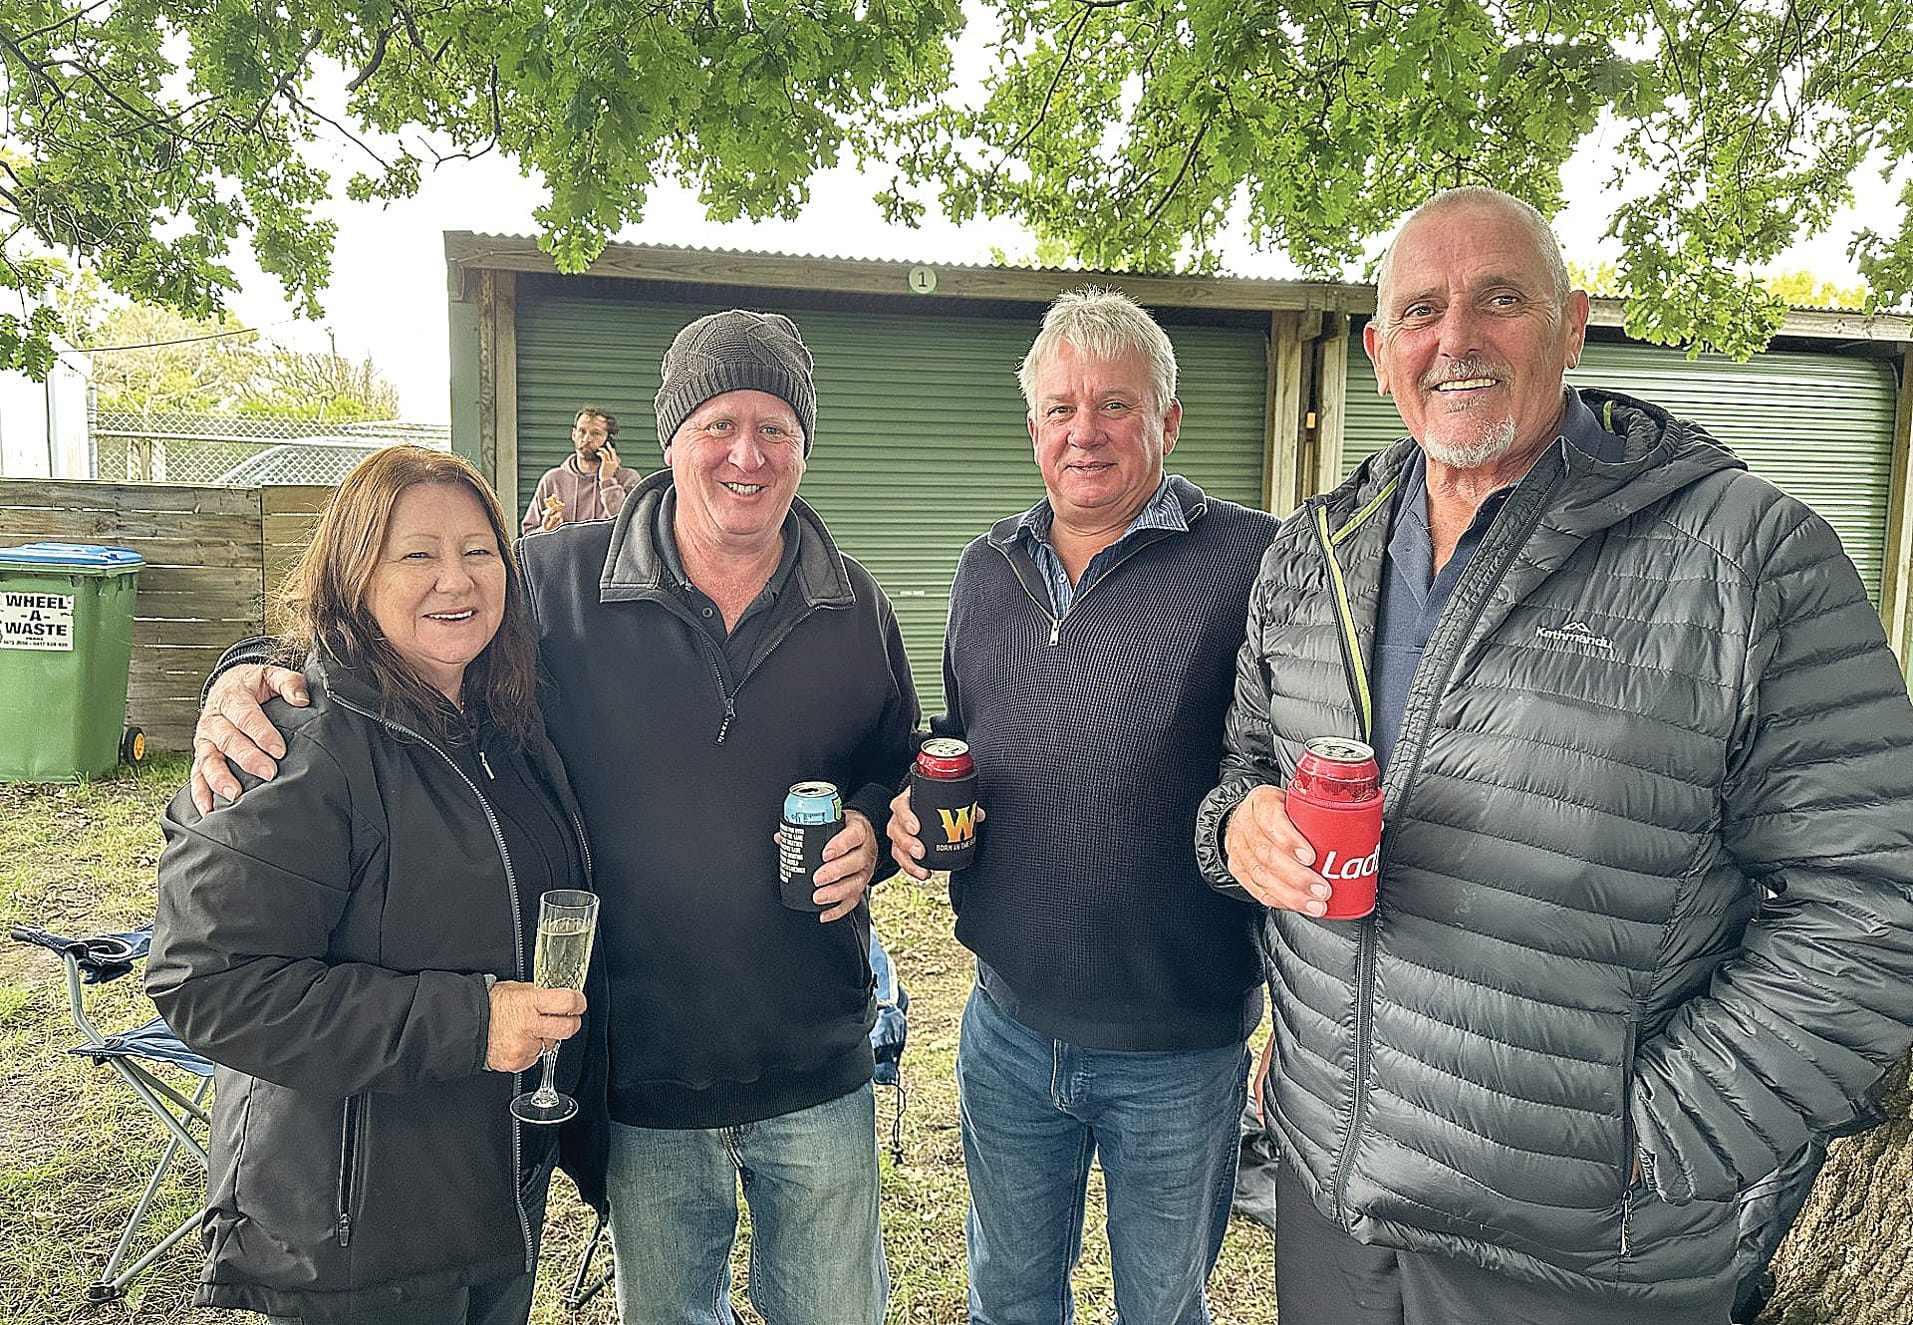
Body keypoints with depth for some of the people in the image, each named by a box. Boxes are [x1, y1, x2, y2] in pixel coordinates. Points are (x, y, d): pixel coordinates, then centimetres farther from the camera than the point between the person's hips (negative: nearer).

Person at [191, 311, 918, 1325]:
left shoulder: (856, 608, -2)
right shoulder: (553, 582, -9)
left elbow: (899, 770, 11)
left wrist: (868, 829, -10)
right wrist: (253, 678, -18)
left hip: (815, 1076, 2)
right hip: (640, 1072, -1)